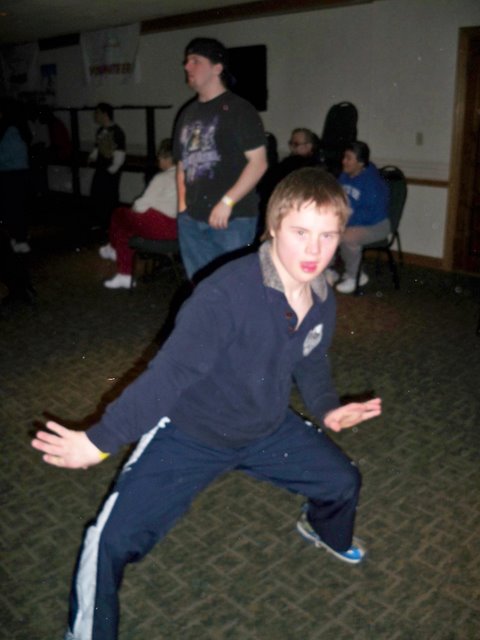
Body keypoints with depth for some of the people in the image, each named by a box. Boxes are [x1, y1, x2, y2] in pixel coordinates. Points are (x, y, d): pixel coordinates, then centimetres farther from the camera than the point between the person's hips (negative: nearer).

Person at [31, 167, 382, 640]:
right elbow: (171, 371, -31)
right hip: (191, 433, -6)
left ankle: (323, 531, 53)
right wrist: (101, 439, -31)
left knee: (343, 482, 16)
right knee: (113, 540, -16)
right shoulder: (225, 293, -33)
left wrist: (327, 409, -4)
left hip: (268, 429, 6)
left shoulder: (323, 300, -9)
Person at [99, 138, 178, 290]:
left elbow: (142, 205, -14)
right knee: (126, 225, 22)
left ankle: (113, 248, 46)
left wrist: (133, 209, 10)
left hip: (158, 225, -7)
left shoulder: (163, 178, -13)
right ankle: (125, 276, 21)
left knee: (119, 213, 16)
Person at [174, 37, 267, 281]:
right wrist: (182, 204, 9)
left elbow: (258, 162, -11)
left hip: (233, 218, -6)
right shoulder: (188, 113, 16)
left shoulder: (238, 109, -4)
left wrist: (227, 202, -17)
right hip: (191, 219, 7)